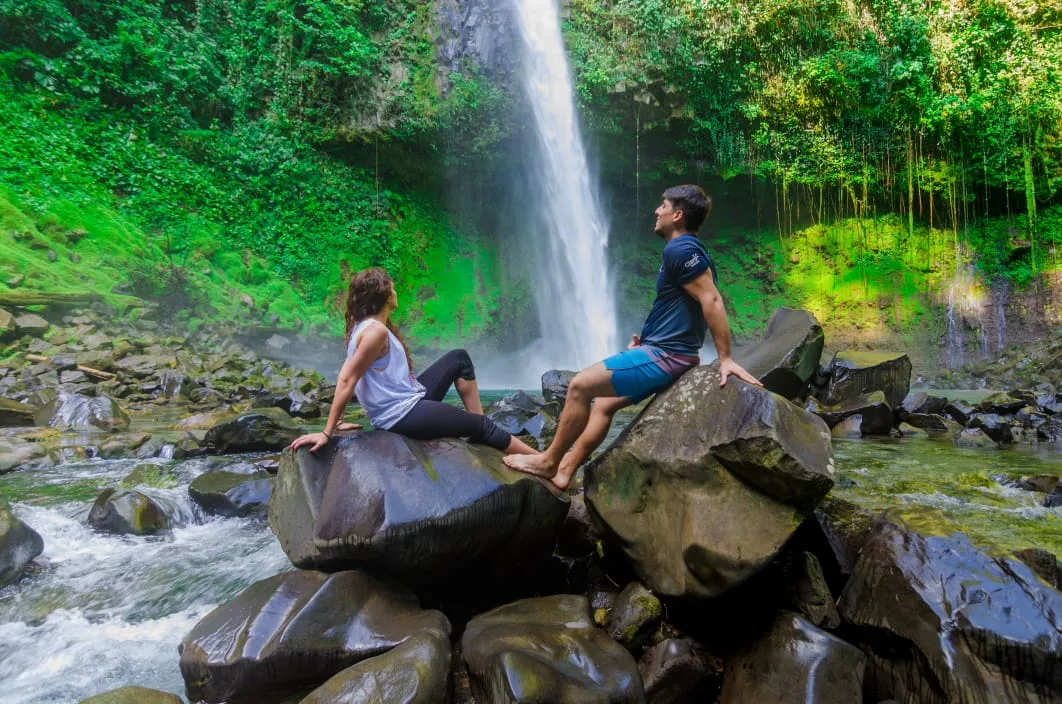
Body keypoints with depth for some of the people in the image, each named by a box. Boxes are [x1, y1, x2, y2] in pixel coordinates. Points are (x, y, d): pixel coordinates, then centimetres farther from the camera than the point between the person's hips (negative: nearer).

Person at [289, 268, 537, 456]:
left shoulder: (366, 326, 8)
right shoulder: (376, 331, -22)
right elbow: (346, 380, -24)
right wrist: (327, 433, -22)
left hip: (409, 399, 10)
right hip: (403, 416, -10)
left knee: (459, 358, 16)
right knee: (482, 427, 0)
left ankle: (478, 423, 14)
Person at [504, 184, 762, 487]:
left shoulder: (680, 248, -16)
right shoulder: (684, 249, 17)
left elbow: (711, 300, -23)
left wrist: (725, 358, -24)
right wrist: (647, 340, 14)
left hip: (664, 357, -10)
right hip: (665, 353, 10)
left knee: (580, 385, -9)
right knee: (604, 404, 14)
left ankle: (549, 460, 4)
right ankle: (563, 471, 17)